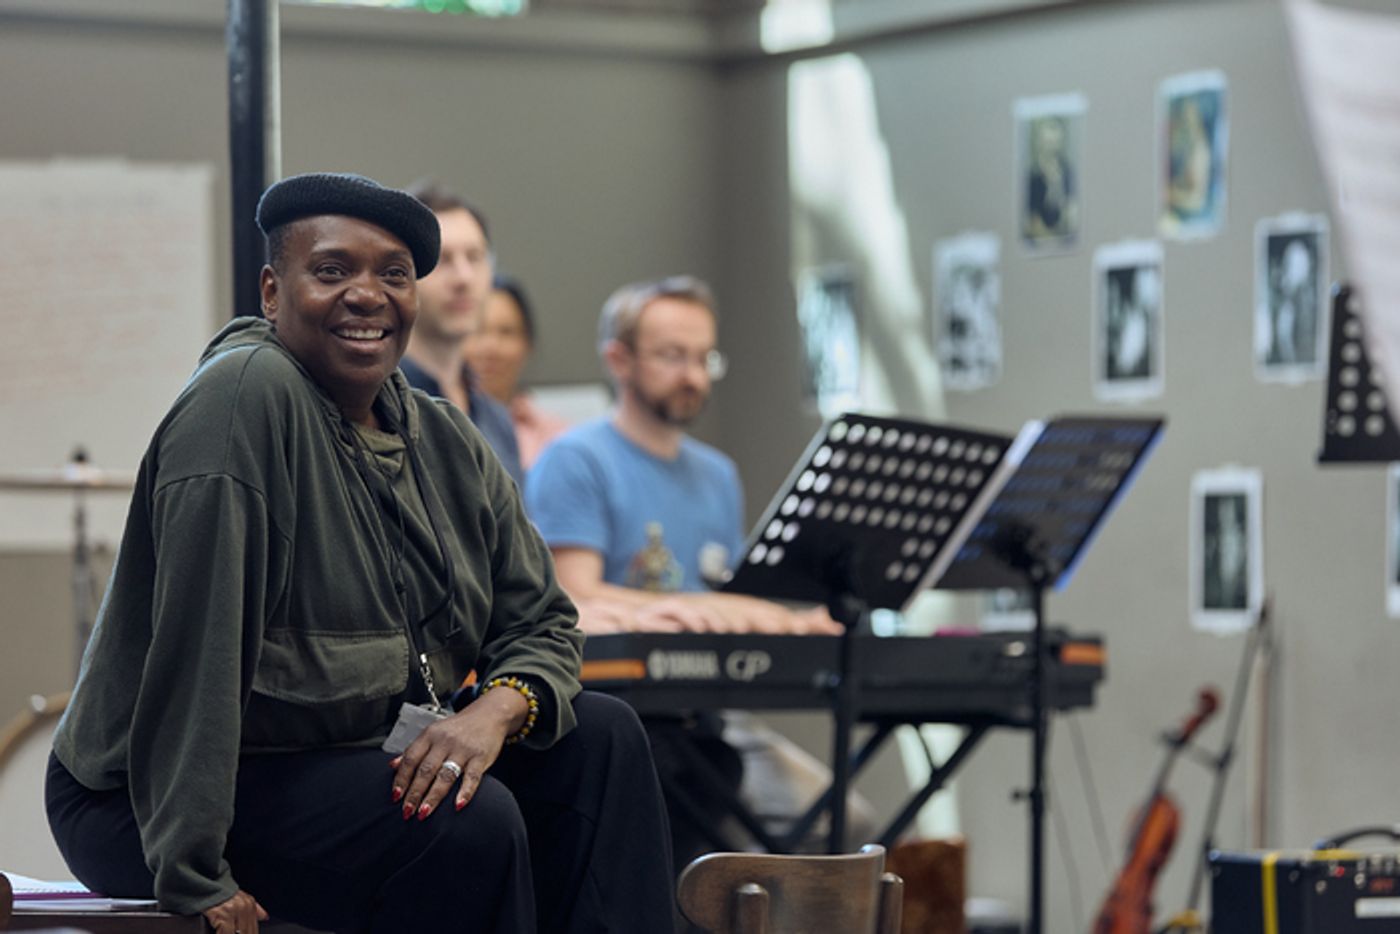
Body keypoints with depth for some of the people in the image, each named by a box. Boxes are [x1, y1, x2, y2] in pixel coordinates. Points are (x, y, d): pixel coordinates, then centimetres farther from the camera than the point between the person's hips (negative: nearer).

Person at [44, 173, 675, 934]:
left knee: (602, 738, -2)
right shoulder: (246, 397, -20)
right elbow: (196, 640, -26)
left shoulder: (447, 442, 7)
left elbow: (541, 623, 10)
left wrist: (496, 710, -15)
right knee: (472, 821, -26)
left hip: (352, 767, 8)